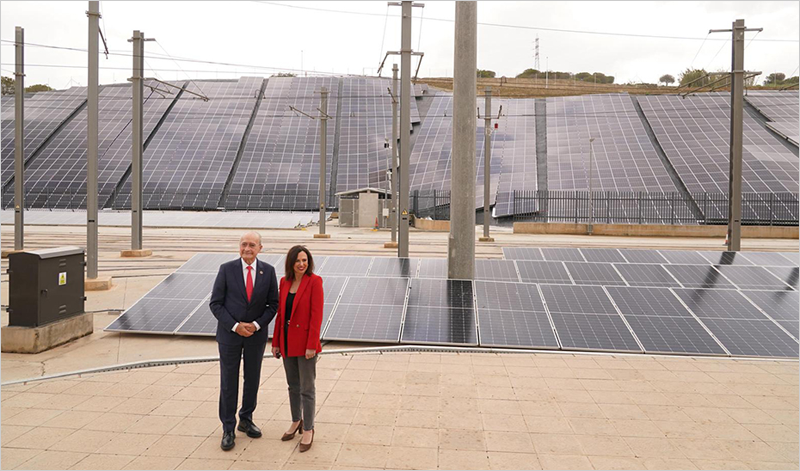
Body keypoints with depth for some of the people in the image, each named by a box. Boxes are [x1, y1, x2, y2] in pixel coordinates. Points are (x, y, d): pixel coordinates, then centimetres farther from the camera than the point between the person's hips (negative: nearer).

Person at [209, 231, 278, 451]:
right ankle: (228, 429, 18)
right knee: (228, 382, 5)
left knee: (253, 379, 14)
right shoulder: (227, 269, -8)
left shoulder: (268, 271, -4)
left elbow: (273, 304, 0)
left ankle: (246, 420, 33)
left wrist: (256, 325, -12)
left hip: (256, 334, 2)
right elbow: (215, 303, -7)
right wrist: (235, 326, -15)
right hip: (229, 334, -2)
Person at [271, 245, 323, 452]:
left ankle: (308, 429, 16)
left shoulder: (314, 281, -12)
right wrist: (275, 342, 9)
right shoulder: (284, 282, 5)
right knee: (293, 385, 18)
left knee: (307, 388, 3)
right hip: (287, 341, 6)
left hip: (305, 342, -6)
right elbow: (280, 313, 9)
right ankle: (296, 421, 35)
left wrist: (312, 345, -18)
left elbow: (316, 315, -15)